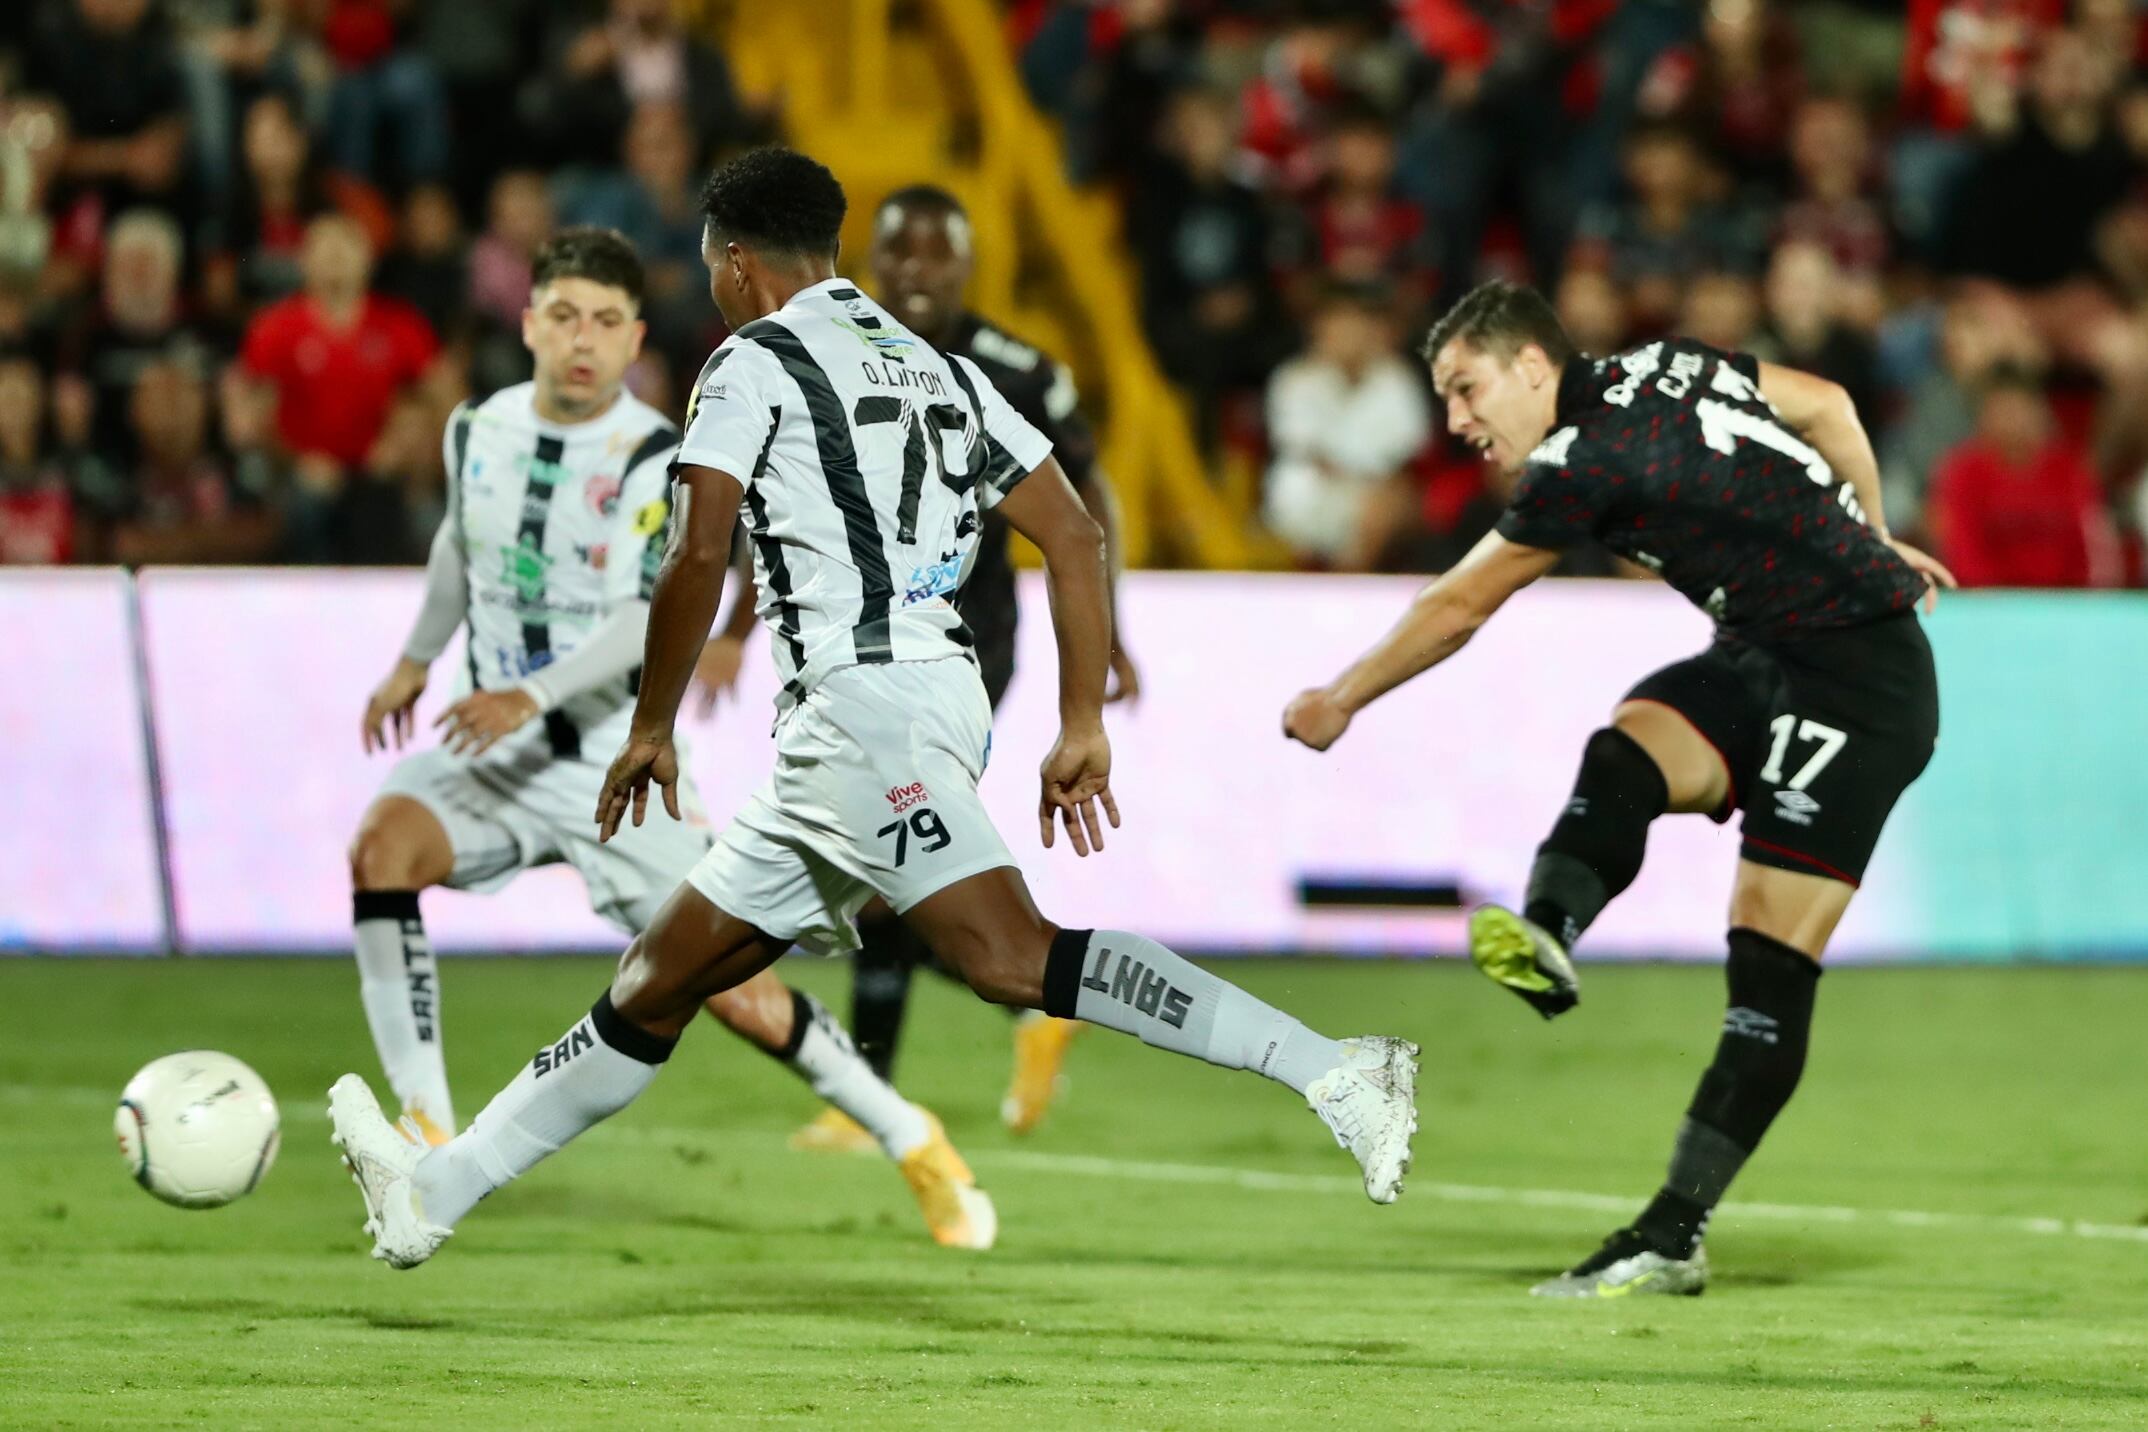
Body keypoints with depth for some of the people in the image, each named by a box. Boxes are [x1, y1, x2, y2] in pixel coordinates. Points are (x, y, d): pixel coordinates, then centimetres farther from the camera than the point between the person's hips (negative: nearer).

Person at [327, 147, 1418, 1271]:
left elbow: (698, 558, -10)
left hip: (868, 703, -10)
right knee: (657, 984, 14)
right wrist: (1084, 727, 16)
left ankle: (1330, 1073, -35)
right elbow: (1075, 538, 16)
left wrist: (649, 731, 0)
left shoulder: (754, 363, 0)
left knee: (1012, 959, -25)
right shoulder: (936, 370, 23)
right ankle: (434, 1192, 21)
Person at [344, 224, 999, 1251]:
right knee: (382, 846, -27)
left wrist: (530, 696, -35)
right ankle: (426, 1132, -22)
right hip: (495, 748, 4)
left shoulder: (658, 460, -13)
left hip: (617, 763, -4)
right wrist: (416, 659, 30)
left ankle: (908, 1140, 19)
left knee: (740, 998, -5)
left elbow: (652, 618, -24)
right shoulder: (479, 430, 3)